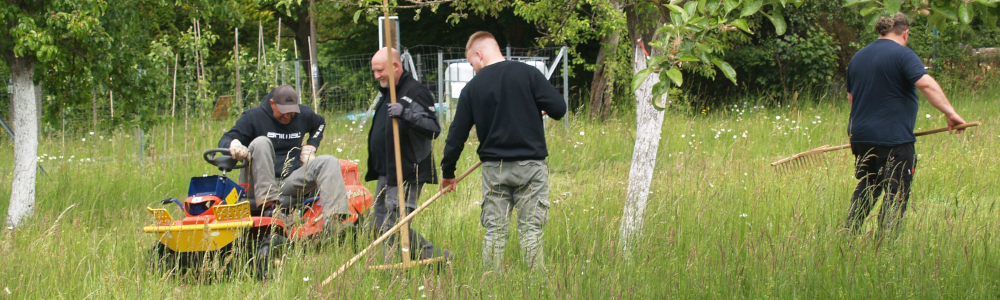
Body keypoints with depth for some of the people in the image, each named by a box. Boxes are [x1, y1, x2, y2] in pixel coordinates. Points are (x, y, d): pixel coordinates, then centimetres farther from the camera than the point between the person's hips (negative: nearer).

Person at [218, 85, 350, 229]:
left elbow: (319, 124, 35)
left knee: (329, 162, -17)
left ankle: (334, 220, -38)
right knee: (261, 142, -30)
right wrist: (234, 145, -34)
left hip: (289, 182, 4)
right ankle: (268, 204, -42)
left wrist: (309, 148, 18)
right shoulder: (253, 117, -2)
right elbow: (225, 141, -9)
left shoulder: (303, 115, 11)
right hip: (260, 185, -4)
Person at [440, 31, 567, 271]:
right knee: (531, 230, 2)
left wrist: (448, 173, 16)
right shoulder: (528, 74, -2)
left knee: (494, 232, 7)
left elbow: (457, 134, 5)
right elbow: (558, 108, -8)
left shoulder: (472, 88, 2)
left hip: (494, 169, 1)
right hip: (530, 165, -1)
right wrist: (539, 110, 16)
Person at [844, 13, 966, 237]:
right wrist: (950, 112, -23)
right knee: (896, 194, -1)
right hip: (893, 139, -7)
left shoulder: (858, 57, 14)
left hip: (860, 136, 7)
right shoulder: (902, 55, -9)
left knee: (865, 189, 20)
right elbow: (926, 84, -23)